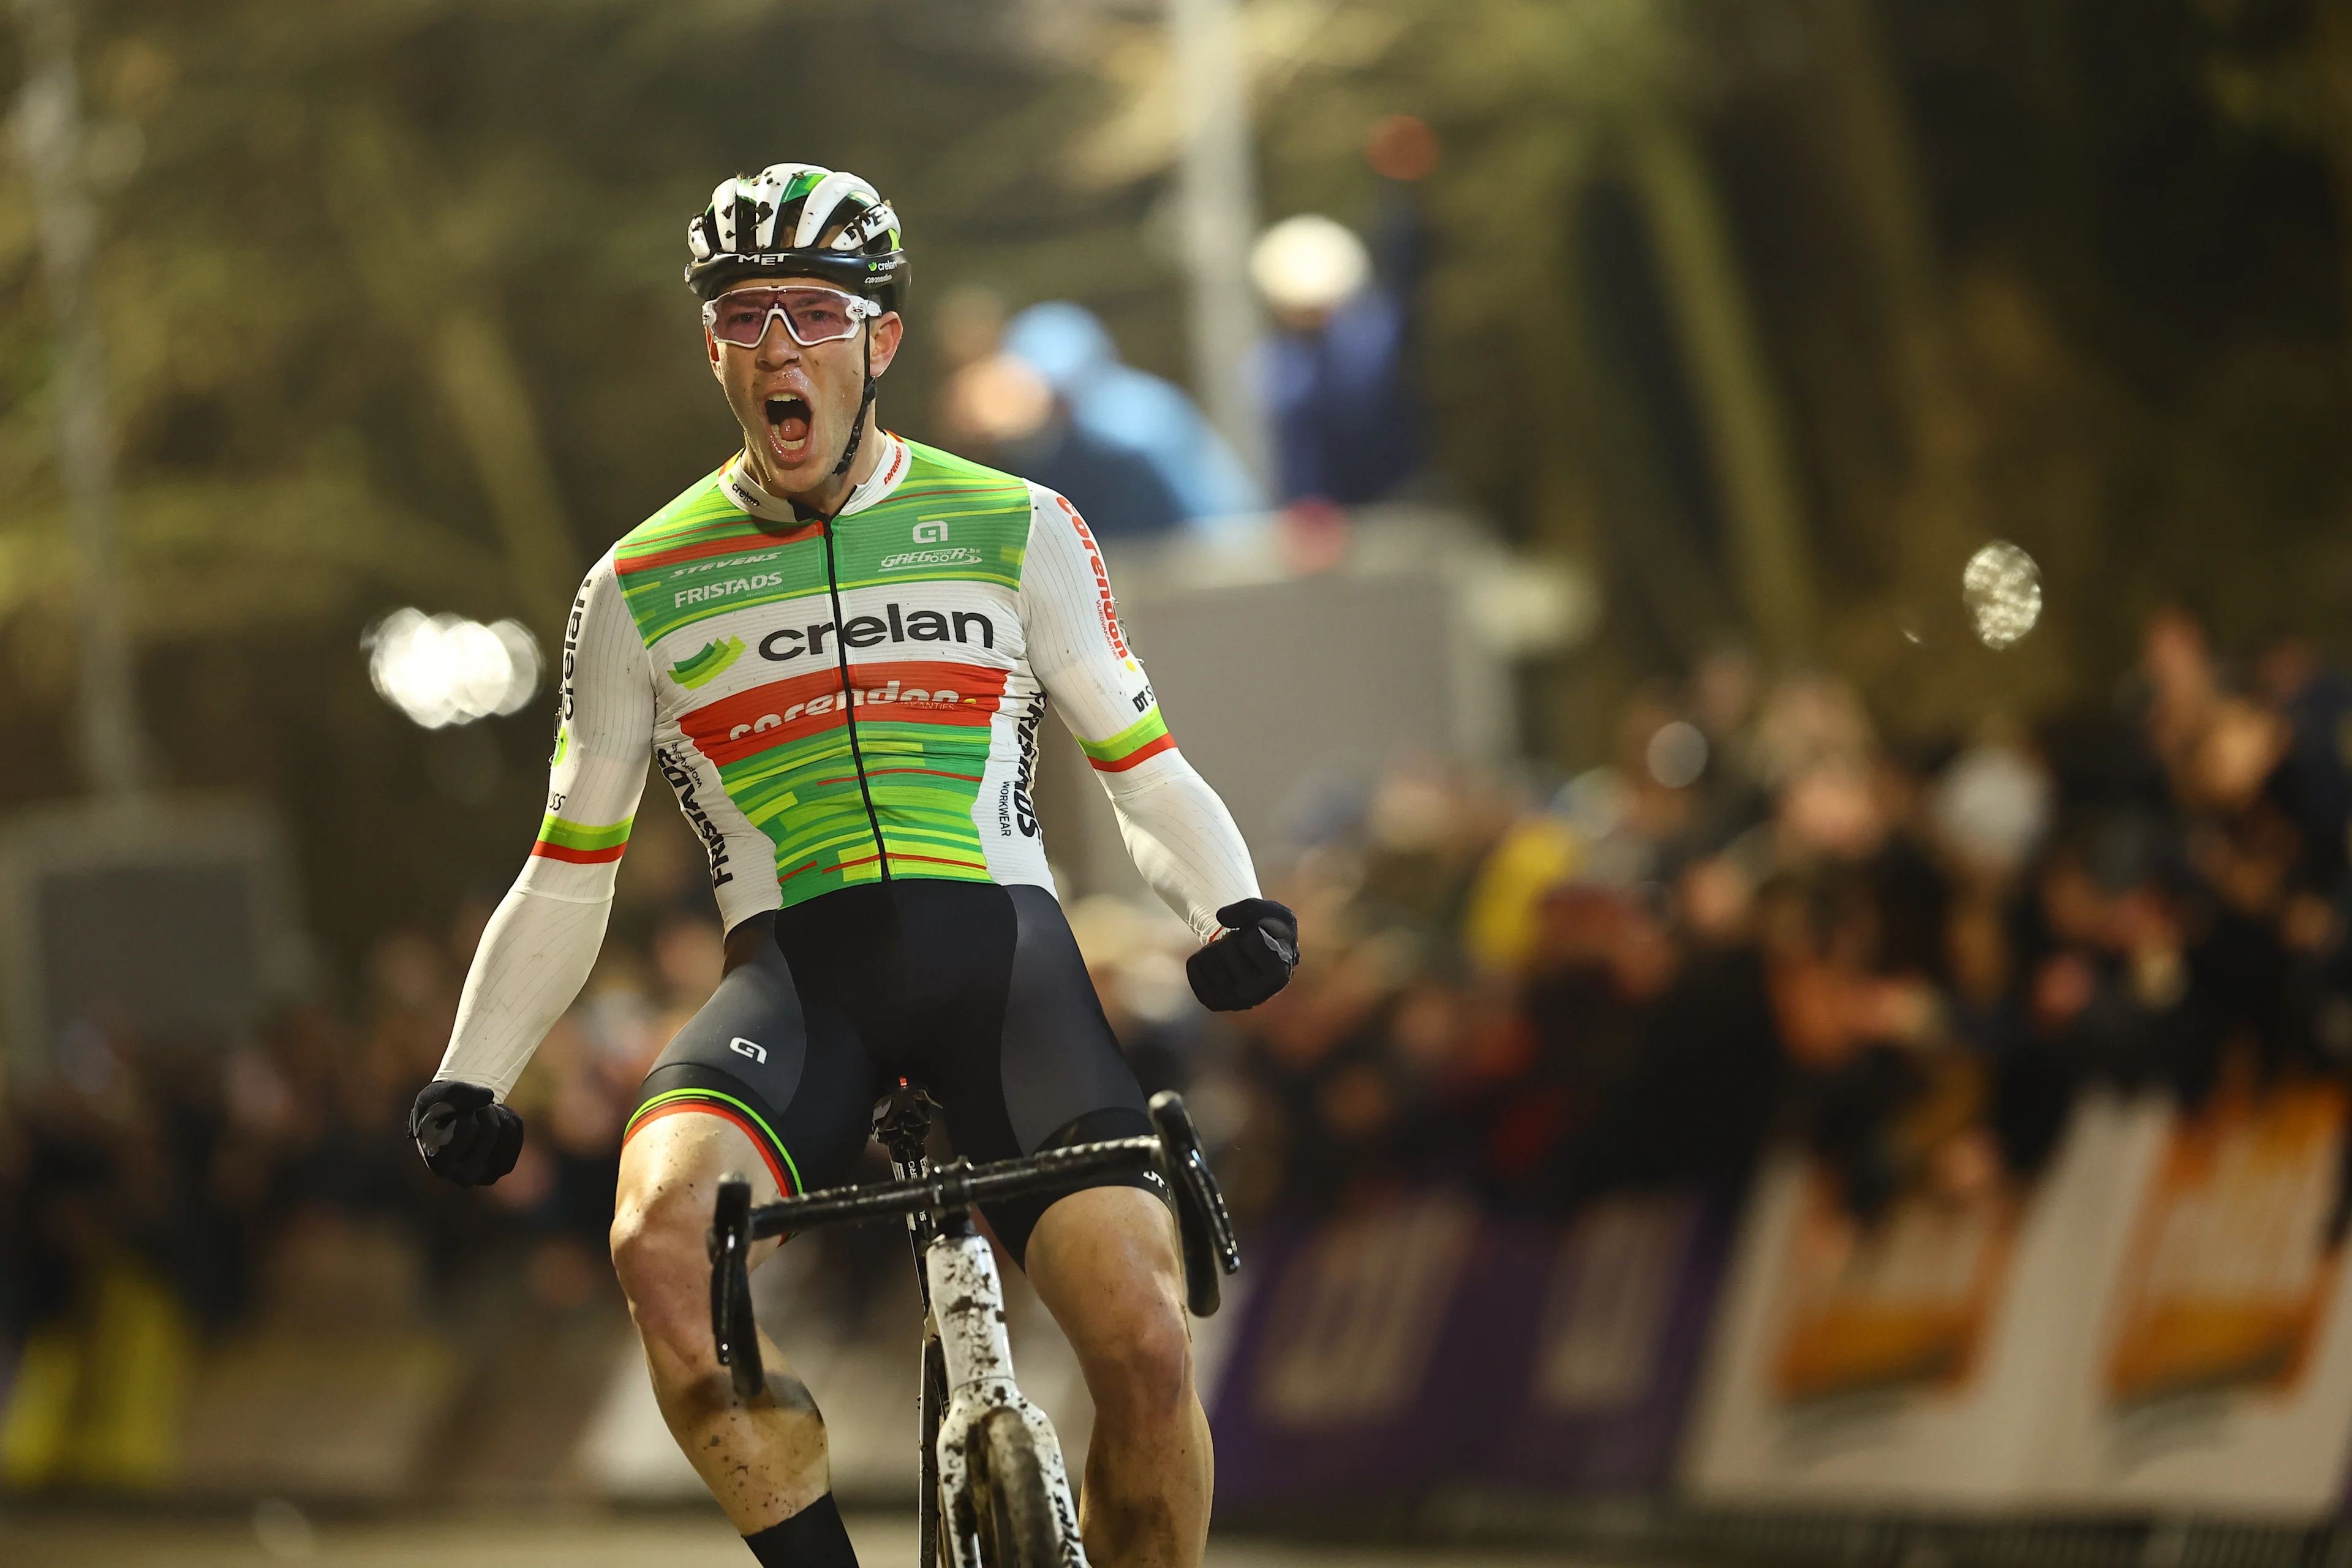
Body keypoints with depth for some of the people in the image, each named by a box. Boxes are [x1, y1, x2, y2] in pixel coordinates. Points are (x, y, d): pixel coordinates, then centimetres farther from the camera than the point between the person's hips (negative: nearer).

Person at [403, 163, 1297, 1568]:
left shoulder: (1016, 531, 10)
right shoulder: (643, 587, 12)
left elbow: (1145, 771, 13)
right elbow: (569, 876, 18)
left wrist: (1235, 907, -7)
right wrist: (467, 1083, 9)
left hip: (1000, 946, 0)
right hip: (795, 972, 0)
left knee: (1147, 1347, -21)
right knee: (662, 1237, -33)